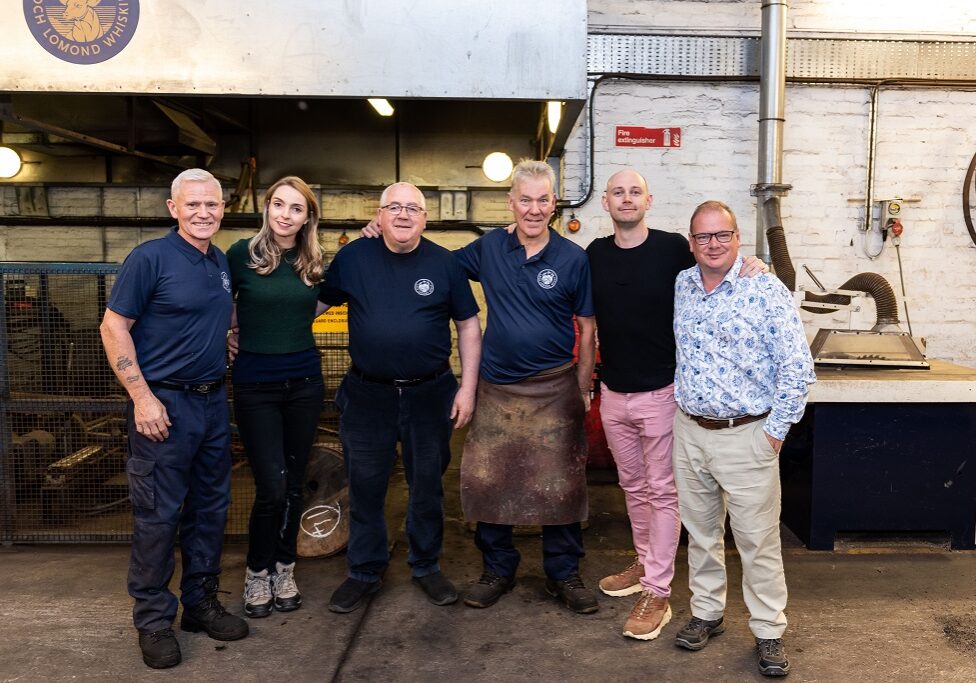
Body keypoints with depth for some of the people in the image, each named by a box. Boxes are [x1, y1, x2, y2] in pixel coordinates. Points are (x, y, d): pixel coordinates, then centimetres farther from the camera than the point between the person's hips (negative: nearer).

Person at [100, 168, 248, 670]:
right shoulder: (150, 258, -10)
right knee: (158, 516, 2)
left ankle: (201, 602, 28)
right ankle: (153, 620, 17)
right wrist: (142, 396, -16)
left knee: (210, 508, 13)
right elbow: (114, 327, -11)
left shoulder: (223, 263, 10)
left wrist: (226, 343, 8)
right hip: (163, 404, -7)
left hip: (213, 402, 7)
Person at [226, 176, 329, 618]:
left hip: (304, 380, 4)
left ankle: (283, 570, 28)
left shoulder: (314, 262, 4)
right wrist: (246, 331, 2)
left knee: (293, 484, 10)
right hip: (256, 384, -3)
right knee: (271, 488, -5)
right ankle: (257, 574, 19)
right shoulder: (242, 253, -6)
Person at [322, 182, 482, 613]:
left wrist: (468, 387, -3)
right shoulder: (353, 257, -1)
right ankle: (365, 572, 29)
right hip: (367, 394, 0)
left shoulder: (444, 264, -2)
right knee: (365, 489, 10)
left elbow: (469, 326, 2)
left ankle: (426, 566, 33)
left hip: (430, 394, 0)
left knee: (427, 486, 13)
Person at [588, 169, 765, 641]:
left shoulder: (673, 248, -10)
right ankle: (645, 563, 38)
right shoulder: (595, 254, 2)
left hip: (660, 391, -4)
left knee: (662, 492, 5)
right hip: (613, 393, 5)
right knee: (633, 486, 19)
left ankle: (657, 592, 14)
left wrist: (748, 267, -21)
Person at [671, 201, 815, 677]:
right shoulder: (680, 287, 4)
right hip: (689, 430, 5)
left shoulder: (767, 291, -12)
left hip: (746, 436, -5)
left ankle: (769, 631, 23)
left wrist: (776, 430, -11)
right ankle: (706, 613, 34)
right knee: (700, 531, 17)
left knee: (758, 540, 5)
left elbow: (797, 368, -12)